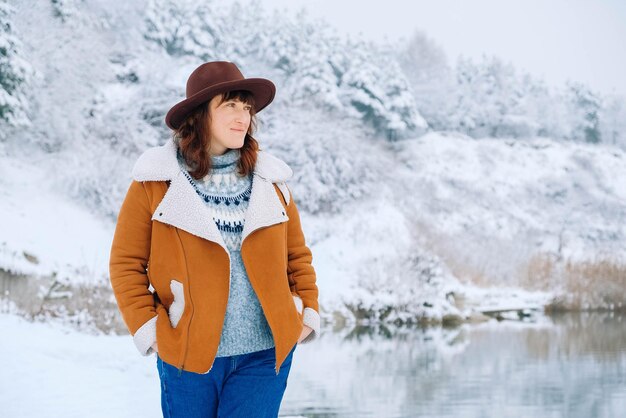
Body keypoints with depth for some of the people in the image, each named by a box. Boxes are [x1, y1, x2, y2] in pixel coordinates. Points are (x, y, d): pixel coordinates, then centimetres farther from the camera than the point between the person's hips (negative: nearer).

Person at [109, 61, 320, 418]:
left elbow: (297, 254, 16)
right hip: (187, 354, -1)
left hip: (266, 354, 1)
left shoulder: (270, 181, 8)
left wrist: (309, 314, 5)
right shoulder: (155, 183, -1)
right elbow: (126, 262, 2)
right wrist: (146, 327, -6)